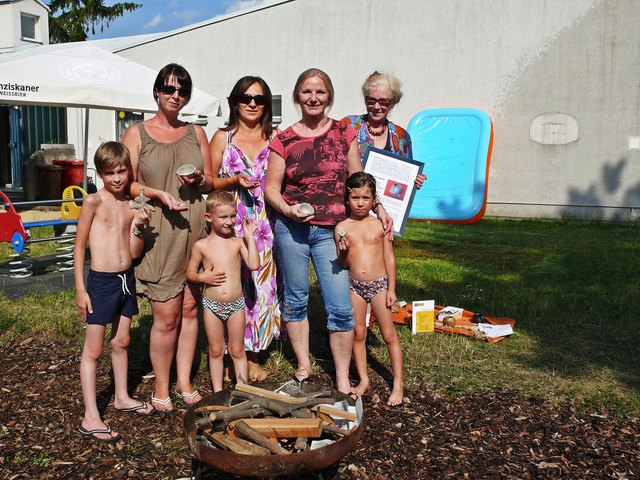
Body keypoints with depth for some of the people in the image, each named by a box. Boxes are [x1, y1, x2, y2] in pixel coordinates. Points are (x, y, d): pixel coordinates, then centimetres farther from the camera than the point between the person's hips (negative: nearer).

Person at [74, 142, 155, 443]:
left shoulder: (133, 206, 5)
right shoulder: (94, 202, -9)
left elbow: (134, 253, 5)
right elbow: (79, 246, -7)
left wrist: (139, 227, -11)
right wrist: (80, 289, -9)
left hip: (126, 279, 6)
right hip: (101, 281, -5)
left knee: (121, 342, 19)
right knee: (93, 349, 0)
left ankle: (122, 397, 37)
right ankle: (90, 419, 5)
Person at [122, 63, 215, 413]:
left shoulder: (196, 133, 15)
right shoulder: (137, 133, 5)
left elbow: (211, 182, 16)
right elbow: (127, 184, -1)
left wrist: (199, 180, -6)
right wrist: (159, 193, -16)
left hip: (195, 228, 4)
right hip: (159, 230, -3)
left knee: (190, 308, 7)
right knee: (167, 315, -4)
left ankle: (184, 382, 21)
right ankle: (161, 390, 12)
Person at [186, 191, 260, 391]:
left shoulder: (238, 241, -2)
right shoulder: (201, 245, -3)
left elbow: (254, 265, -14)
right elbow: (190, 272, 6)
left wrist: (249, 235, -12)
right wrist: (203, 277, -15)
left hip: (236, 304, 0)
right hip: (212, 305, 0)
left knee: (237, 351, 12)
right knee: (215, 351, 13)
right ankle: (218, 392, 26)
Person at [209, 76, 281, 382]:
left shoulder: (275, 137, 9)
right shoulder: (222, 138, 5)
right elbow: (208, 181, 4)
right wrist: (235, 181, -11)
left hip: (265, 223, 2)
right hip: (230, 222, -1)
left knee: (261, 284, 3)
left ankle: (252, 354, 17)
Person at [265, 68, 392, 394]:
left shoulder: (344, 134, 7)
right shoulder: (283, 140, 3)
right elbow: (271, 187, 3)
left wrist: (378, 207, -1)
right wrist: (288, 210, -15)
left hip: (330, 231, 0)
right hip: (291, 229, 0)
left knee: (341, 308, -3)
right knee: (295, 300, 11)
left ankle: (343, 381, 10)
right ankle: (303, 366, 29)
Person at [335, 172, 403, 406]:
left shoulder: (380, 225, -3)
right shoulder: (342, 227, -2)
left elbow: (389, 258, 0)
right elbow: (343, 264, 2)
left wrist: (391, 289, -3)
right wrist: (344, 252, -20)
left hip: (379, 284, -1)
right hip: (354, 286, 2)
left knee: (389, 335, 4)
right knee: (358, 334, 10)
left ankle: (398, 383, 16)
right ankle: (363, 379, 26)